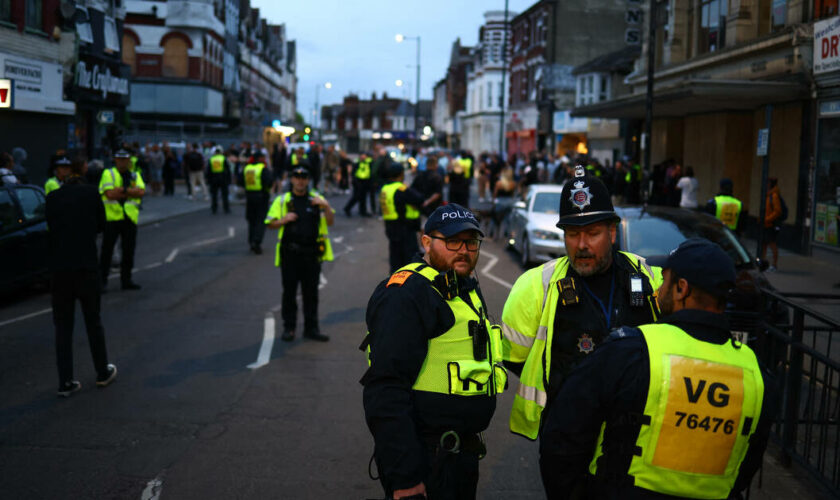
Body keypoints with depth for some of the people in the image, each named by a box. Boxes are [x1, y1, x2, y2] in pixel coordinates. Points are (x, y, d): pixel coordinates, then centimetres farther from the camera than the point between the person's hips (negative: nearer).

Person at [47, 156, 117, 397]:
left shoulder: (52, 197, 2)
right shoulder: (90, 193, -5)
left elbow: (51, 227, 11)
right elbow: (101, 225, 4)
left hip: (59, 268, 2)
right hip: (87, 266, -2)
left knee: (62, 325, 7)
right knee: (93, 321, 12)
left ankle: (65, 382, 6)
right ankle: (103, 372, 24)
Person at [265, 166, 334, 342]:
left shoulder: (316, 199, 8)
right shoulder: (282, 200, 6)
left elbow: (331, 221, 4)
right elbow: (271, 223, 5)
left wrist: (326, 206, -13)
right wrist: (285, 219, -13)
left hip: (312, 253, 1)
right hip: (290, 253, -1)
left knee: (311, 292, 6)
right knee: (289, 291, 4)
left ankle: (311, 328, 14)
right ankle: (289, 327, 15)